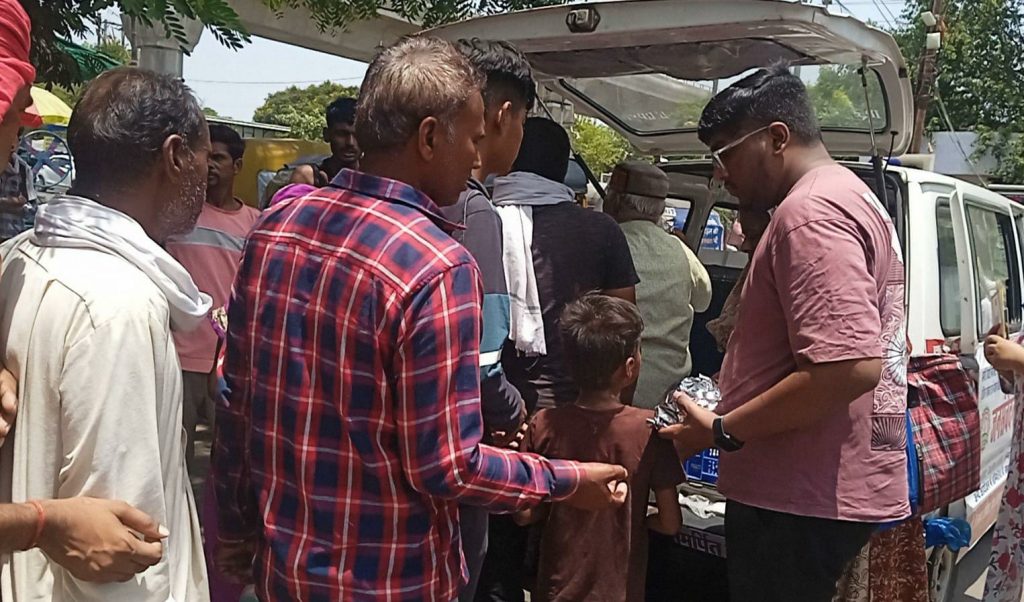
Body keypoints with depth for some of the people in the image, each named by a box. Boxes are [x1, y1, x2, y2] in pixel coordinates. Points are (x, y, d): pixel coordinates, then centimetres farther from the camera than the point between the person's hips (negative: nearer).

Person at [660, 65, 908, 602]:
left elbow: (851, 367, -28)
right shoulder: (849, 196, 17)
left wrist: (721, 431, -19)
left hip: (801, 499, -10)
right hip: (823, 490, 10)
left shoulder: (810, 213, -18)